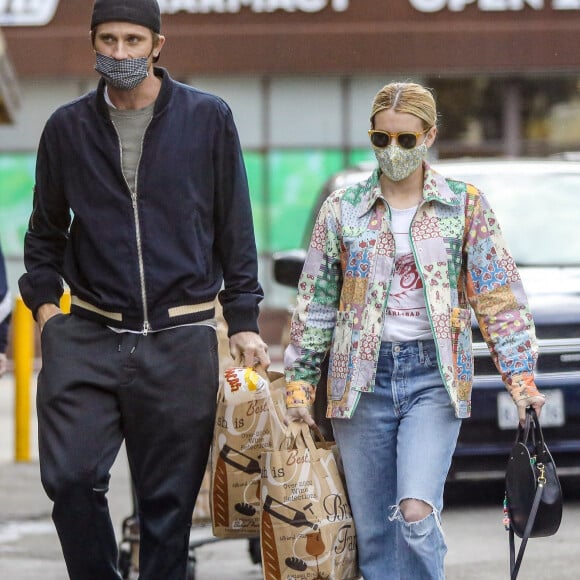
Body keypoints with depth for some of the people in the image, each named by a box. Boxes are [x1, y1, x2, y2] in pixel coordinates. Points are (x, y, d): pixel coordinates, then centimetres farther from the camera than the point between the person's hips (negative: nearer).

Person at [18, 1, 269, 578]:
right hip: (87, 336, 1)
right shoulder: (67, 128, 8)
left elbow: (235, 230, 8)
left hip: (180, 341, -1)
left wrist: (243, 321, 3)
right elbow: (45, 230, 18)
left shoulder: (208, 119, 4)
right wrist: (44, 303, 6)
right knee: (70, 477, -12)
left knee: (169, 499, 2)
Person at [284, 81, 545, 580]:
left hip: (433, 375, -2)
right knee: (372, 532, 2)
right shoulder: (342, 210, 7)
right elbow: (315, 305, 9)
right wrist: (299, 386, 5)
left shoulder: (466, 206, 4)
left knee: (416, 515, -20)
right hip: (362, 377, 2)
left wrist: (520, 377, -6)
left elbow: (500, 298, 2)